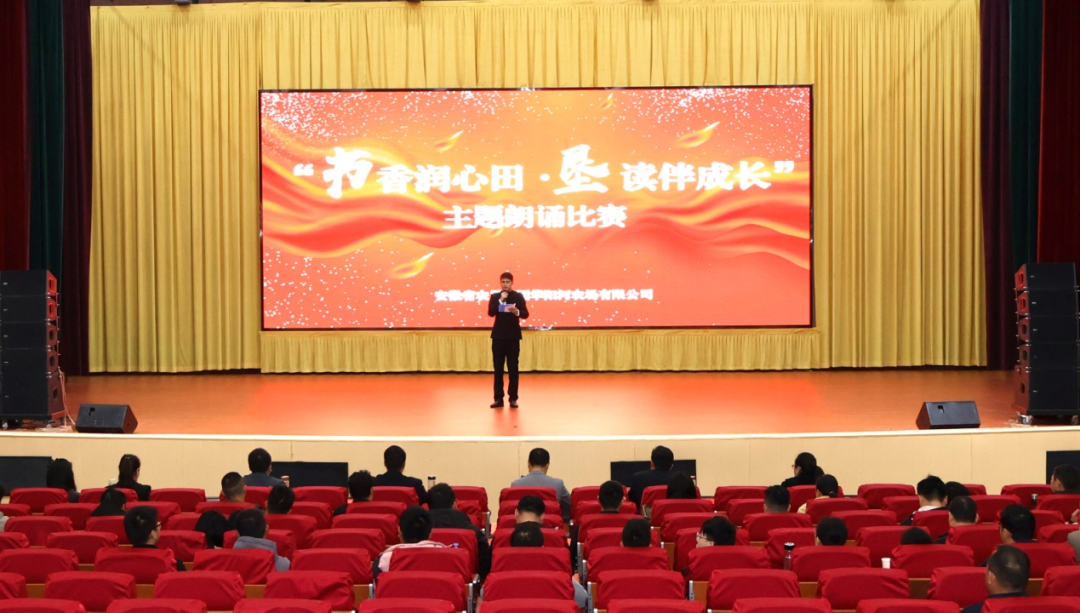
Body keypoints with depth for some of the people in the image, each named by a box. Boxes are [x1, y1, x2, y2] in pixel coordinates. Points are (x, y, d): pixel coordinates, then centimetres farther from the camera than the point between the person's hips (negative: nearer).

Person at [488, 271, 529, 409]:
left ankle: (513, 398, 5)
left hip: (513, 336, -1)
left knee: (513, 368, 0)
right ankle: (498, 398, 7)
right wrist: (501, 300, -17)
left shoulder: (518, 296, 1)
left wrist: (517, 311, -29)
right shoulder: (495, 296, 5)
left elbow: (525, 314, -8)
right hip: (498, 336, 1)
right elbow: (490, 313, -8)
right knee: (498, 368, 2)